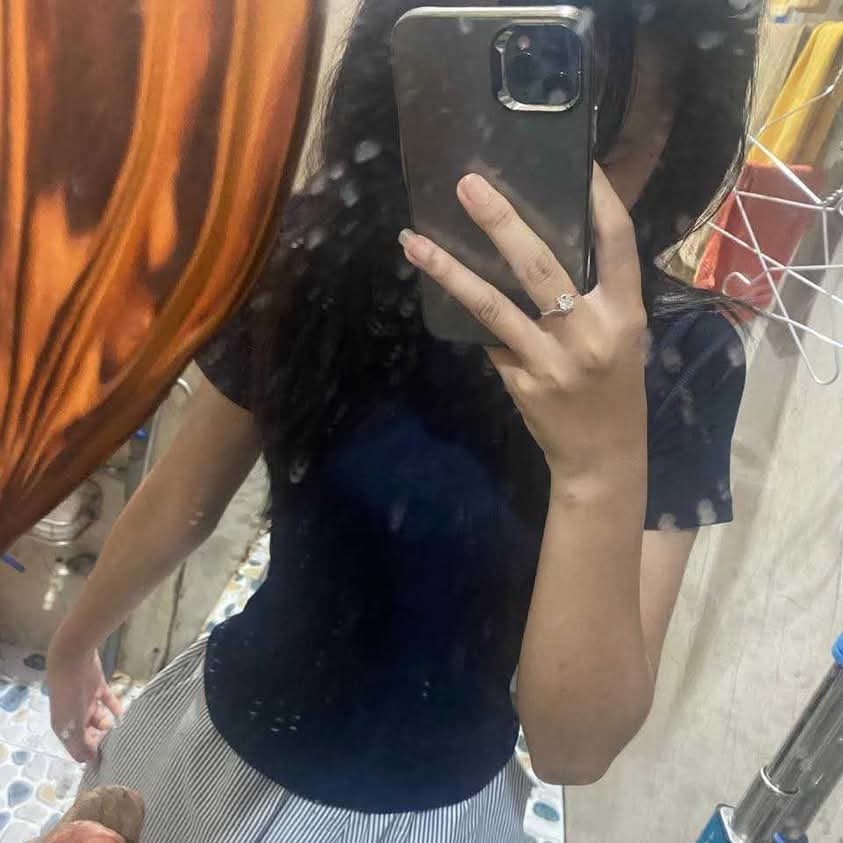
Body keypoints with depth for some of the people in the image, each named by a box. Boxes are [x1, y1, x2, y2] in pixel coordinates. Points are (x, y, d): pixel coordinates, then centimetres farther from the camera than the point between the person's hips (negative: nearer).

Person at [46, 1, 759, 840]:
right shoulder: (329, 253, -17)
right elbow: (181, 504, -3)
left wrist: (603, 466, -38)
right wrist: (73, 644, 12)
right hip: (222, 743, 3)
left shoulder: (681, 357, -21)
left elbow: (573, 746, -23)